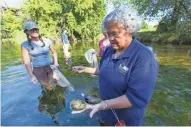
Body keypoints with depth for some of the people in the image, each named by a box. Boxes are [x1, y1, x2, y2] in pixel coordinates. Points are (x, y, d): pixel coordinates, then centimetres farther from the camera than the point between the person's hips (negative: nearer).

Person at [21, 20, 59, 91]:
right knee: (49, 88, 7)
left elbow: (54, 52, 9)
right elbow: (26, 62, -10)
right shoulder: (25, 45, -11)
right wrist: (31, 75, -12)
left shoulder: (47, 41, -7)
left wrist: (55, 62, -4)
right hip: (38, 69, -1)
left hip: (50, 67, 1)